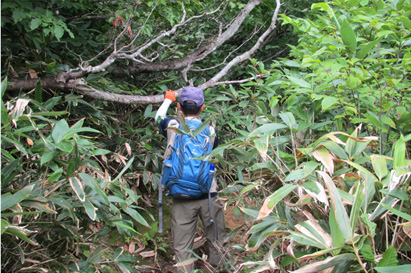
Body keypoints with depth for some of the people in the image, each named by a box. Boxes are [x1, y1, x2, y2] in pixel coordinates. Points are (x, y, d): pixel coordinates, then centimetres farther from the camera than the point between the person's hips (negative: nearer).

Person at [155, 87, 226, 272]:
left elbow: (158, 117, 18)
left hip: (181, 197, -1)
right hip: (208, 195, 1)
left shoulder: (172, 127, -4)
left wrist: (168, 99, 35)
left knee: (182, 246, 7)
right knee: (216, 240, 16)